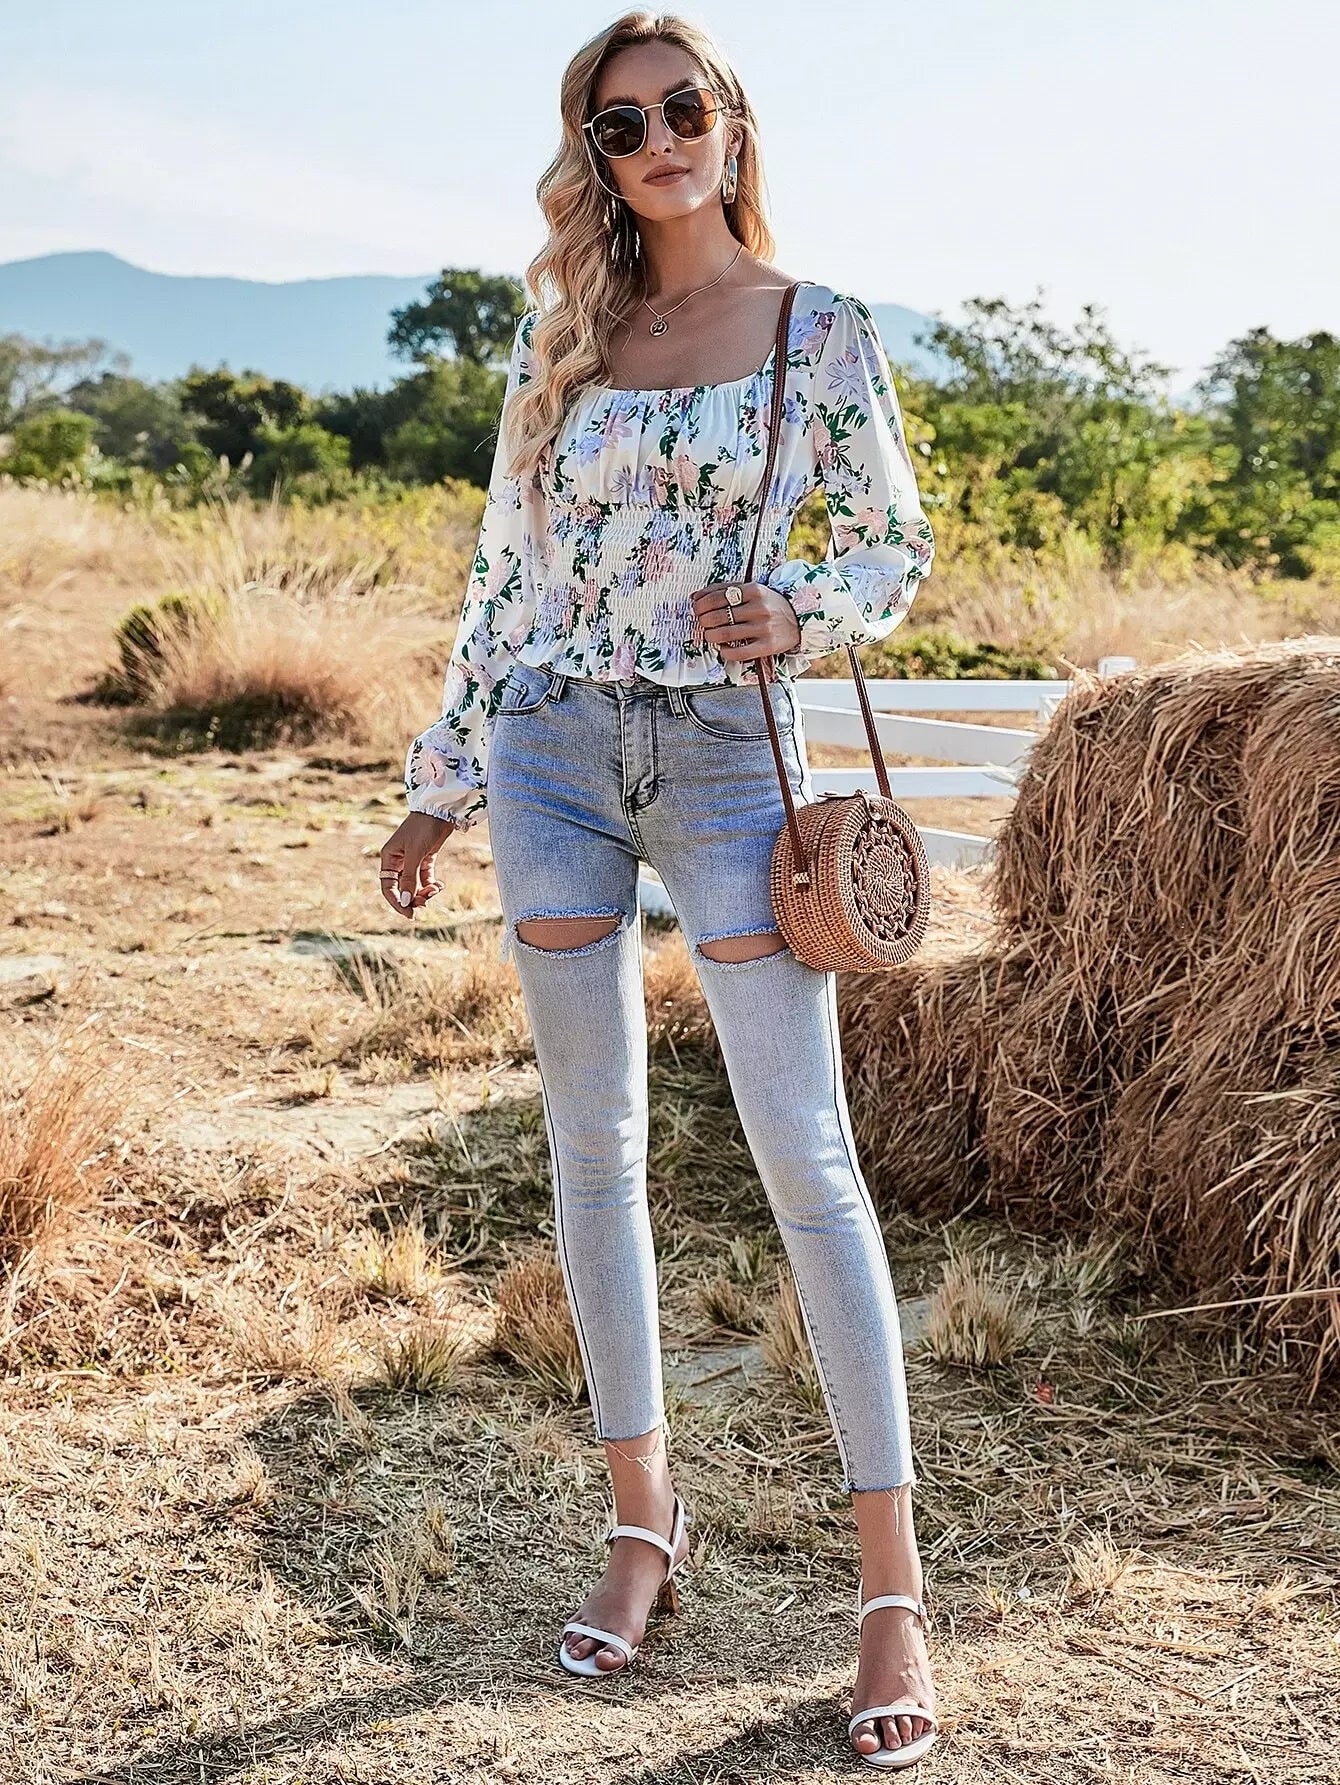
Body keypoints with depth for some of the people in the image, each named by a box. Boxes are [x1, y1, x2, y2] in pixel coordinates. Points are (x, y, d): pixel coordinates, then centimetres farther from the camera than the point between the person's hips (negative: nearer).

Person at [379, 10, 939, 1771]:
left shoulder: (819, 330, 2)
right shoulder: (561, 337, 10)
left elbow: (897, 541, 6)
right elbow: (507, 569, 14)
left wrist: (802, 619, -16)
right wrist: (440, 781, 13)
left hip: (728, 762, -3)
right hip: (553, 756, 4)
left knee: (808, 1162, -6)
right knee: (593, 1144, 7)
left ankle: (894, 1587, 1)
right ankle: (643, 1516, 22)